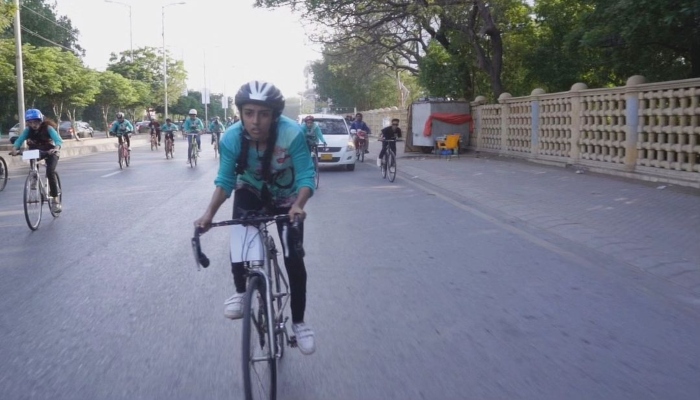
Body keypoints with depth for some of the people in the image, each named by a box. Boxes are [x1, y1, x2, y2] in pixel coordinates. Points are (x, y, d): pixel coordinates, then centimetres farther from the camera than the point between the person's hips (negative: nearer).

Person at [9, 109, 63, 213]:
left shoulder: (47, 128, -22)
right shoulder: (28, 130, -13)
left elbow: (58, 140, -35)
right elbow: (19, 140, -23)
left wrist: (56, 149, -55)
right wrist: (14, 149, -44)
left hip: (50, 152, -5)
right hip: (36, 152, 5)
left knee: (50, 172, -22)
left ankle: (56, 199, -16)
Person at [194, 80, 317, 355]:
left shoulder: (292, 133, -35)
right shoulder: (231, 138, -27)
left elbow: (306, 176, -32)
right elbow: (225, 180, -19)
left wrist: (298, 206, -50)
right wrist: (210, 213, -34)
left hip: (285, 198, -1)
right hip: (250, 193, 1)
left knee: (294, 261, -3)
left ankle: (298, 322, 16)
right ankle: (241, 291, 3)